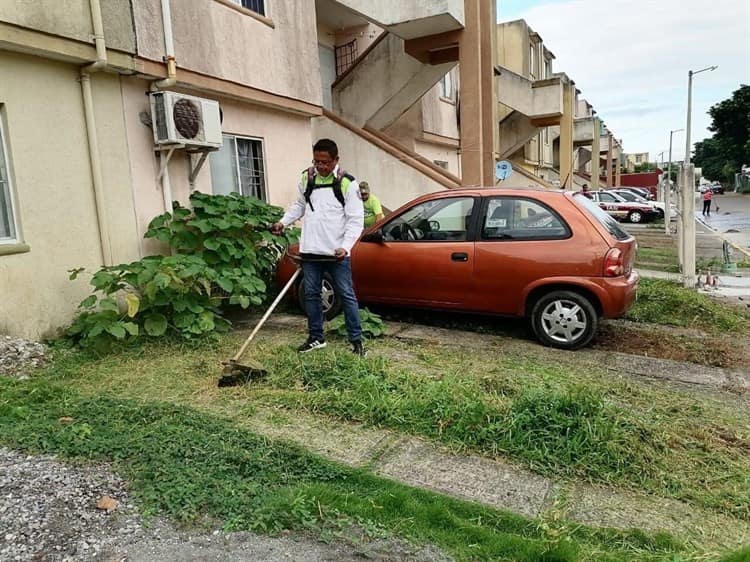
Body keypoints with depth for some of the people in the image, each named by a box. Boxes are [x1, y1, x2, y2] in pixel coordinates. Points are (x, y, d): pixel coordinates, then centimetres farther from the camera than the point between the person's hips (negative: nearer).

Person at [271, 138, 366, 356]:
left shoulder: (347, 183, -8)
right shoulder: (307, 177, 7)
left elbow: (356, 220, -10)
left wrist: (345, 246, -22)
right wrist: (283, 222, 9)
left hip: (337, 252, -5)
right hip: (310, 251, 5)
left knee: (346, 295, 1)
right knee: (311, 294, 11)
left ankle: (356, 340, 10)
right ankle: (316, 337, 25)